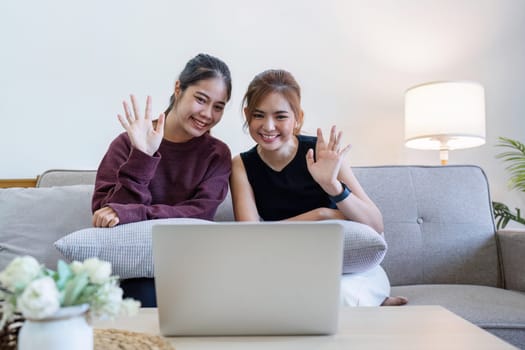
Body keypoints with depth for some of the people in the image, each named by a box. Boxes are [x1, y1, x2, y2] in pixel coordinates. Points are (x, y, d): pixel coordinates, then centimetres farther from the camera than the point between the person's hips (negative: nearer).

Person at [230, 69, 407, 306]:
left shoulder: (321, 154, -12)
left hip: (352, 266, -3)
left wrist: (333, 185, -31)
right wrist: (320, 215, -19)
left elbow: (376, 226, -14)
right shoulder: (242, 166, -4)